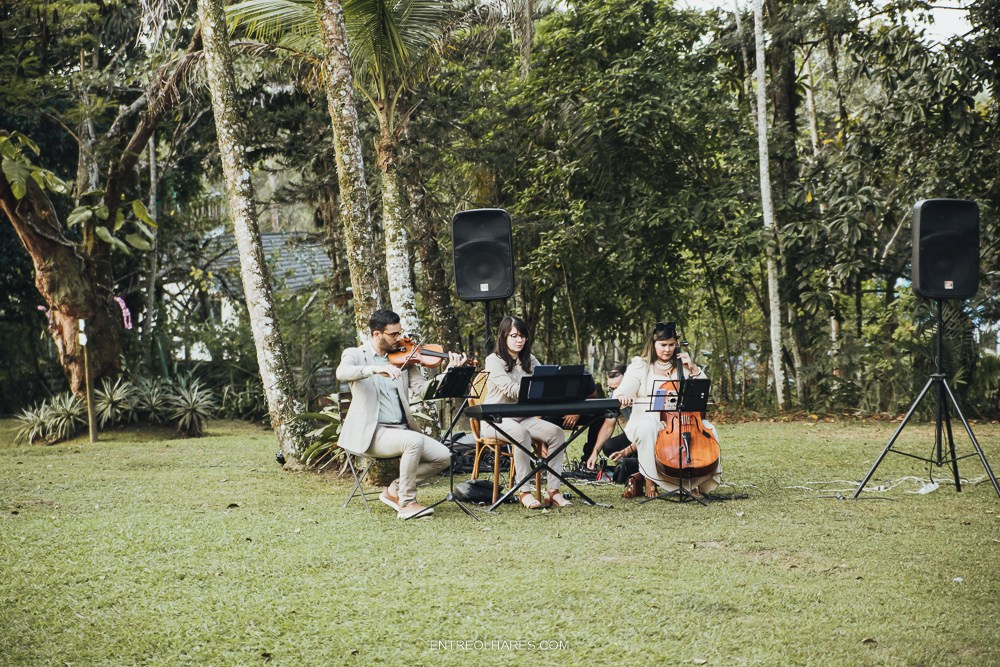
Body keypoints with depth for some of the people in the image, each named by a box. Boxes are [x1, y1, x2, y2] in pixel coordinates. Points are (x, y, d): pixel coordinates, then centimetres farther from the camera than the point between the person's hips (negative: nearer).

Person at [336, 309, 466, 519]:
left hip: (401, 430, 6)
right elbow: (342, 373, -24)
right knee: (415, 441, -31)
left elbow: (422, 388, 3)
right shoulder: (355, 355, -1)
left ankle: (395, 490, 6)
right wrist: (375, 369, -40)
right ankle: (407, 503, -17)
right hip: (371, 433, -6)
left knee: (443, 456, -10)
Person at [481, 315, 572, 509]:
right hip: (496, 420, -6)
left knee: (556, 432, -20)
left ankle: (553, 490, -20)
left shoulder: (530, 361, 12)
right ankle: (524, 492, -32)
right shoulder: (494, 361, -7)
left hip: (523, 418, 6)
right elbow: (511, 390, -21)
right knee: (521, 433, -37)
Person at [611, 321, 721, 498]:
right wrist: (623, 397, -34)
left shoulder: (682, 365, 16)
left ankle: (696, 481, -12)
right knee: (647, 429, -40)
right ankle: (649, 479, -23)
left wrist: (693, 369, -1)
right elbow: (622, 392, -9)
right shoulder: (640, 365, 5)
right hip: (647, 420, -3)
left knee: (708, 429, -23)